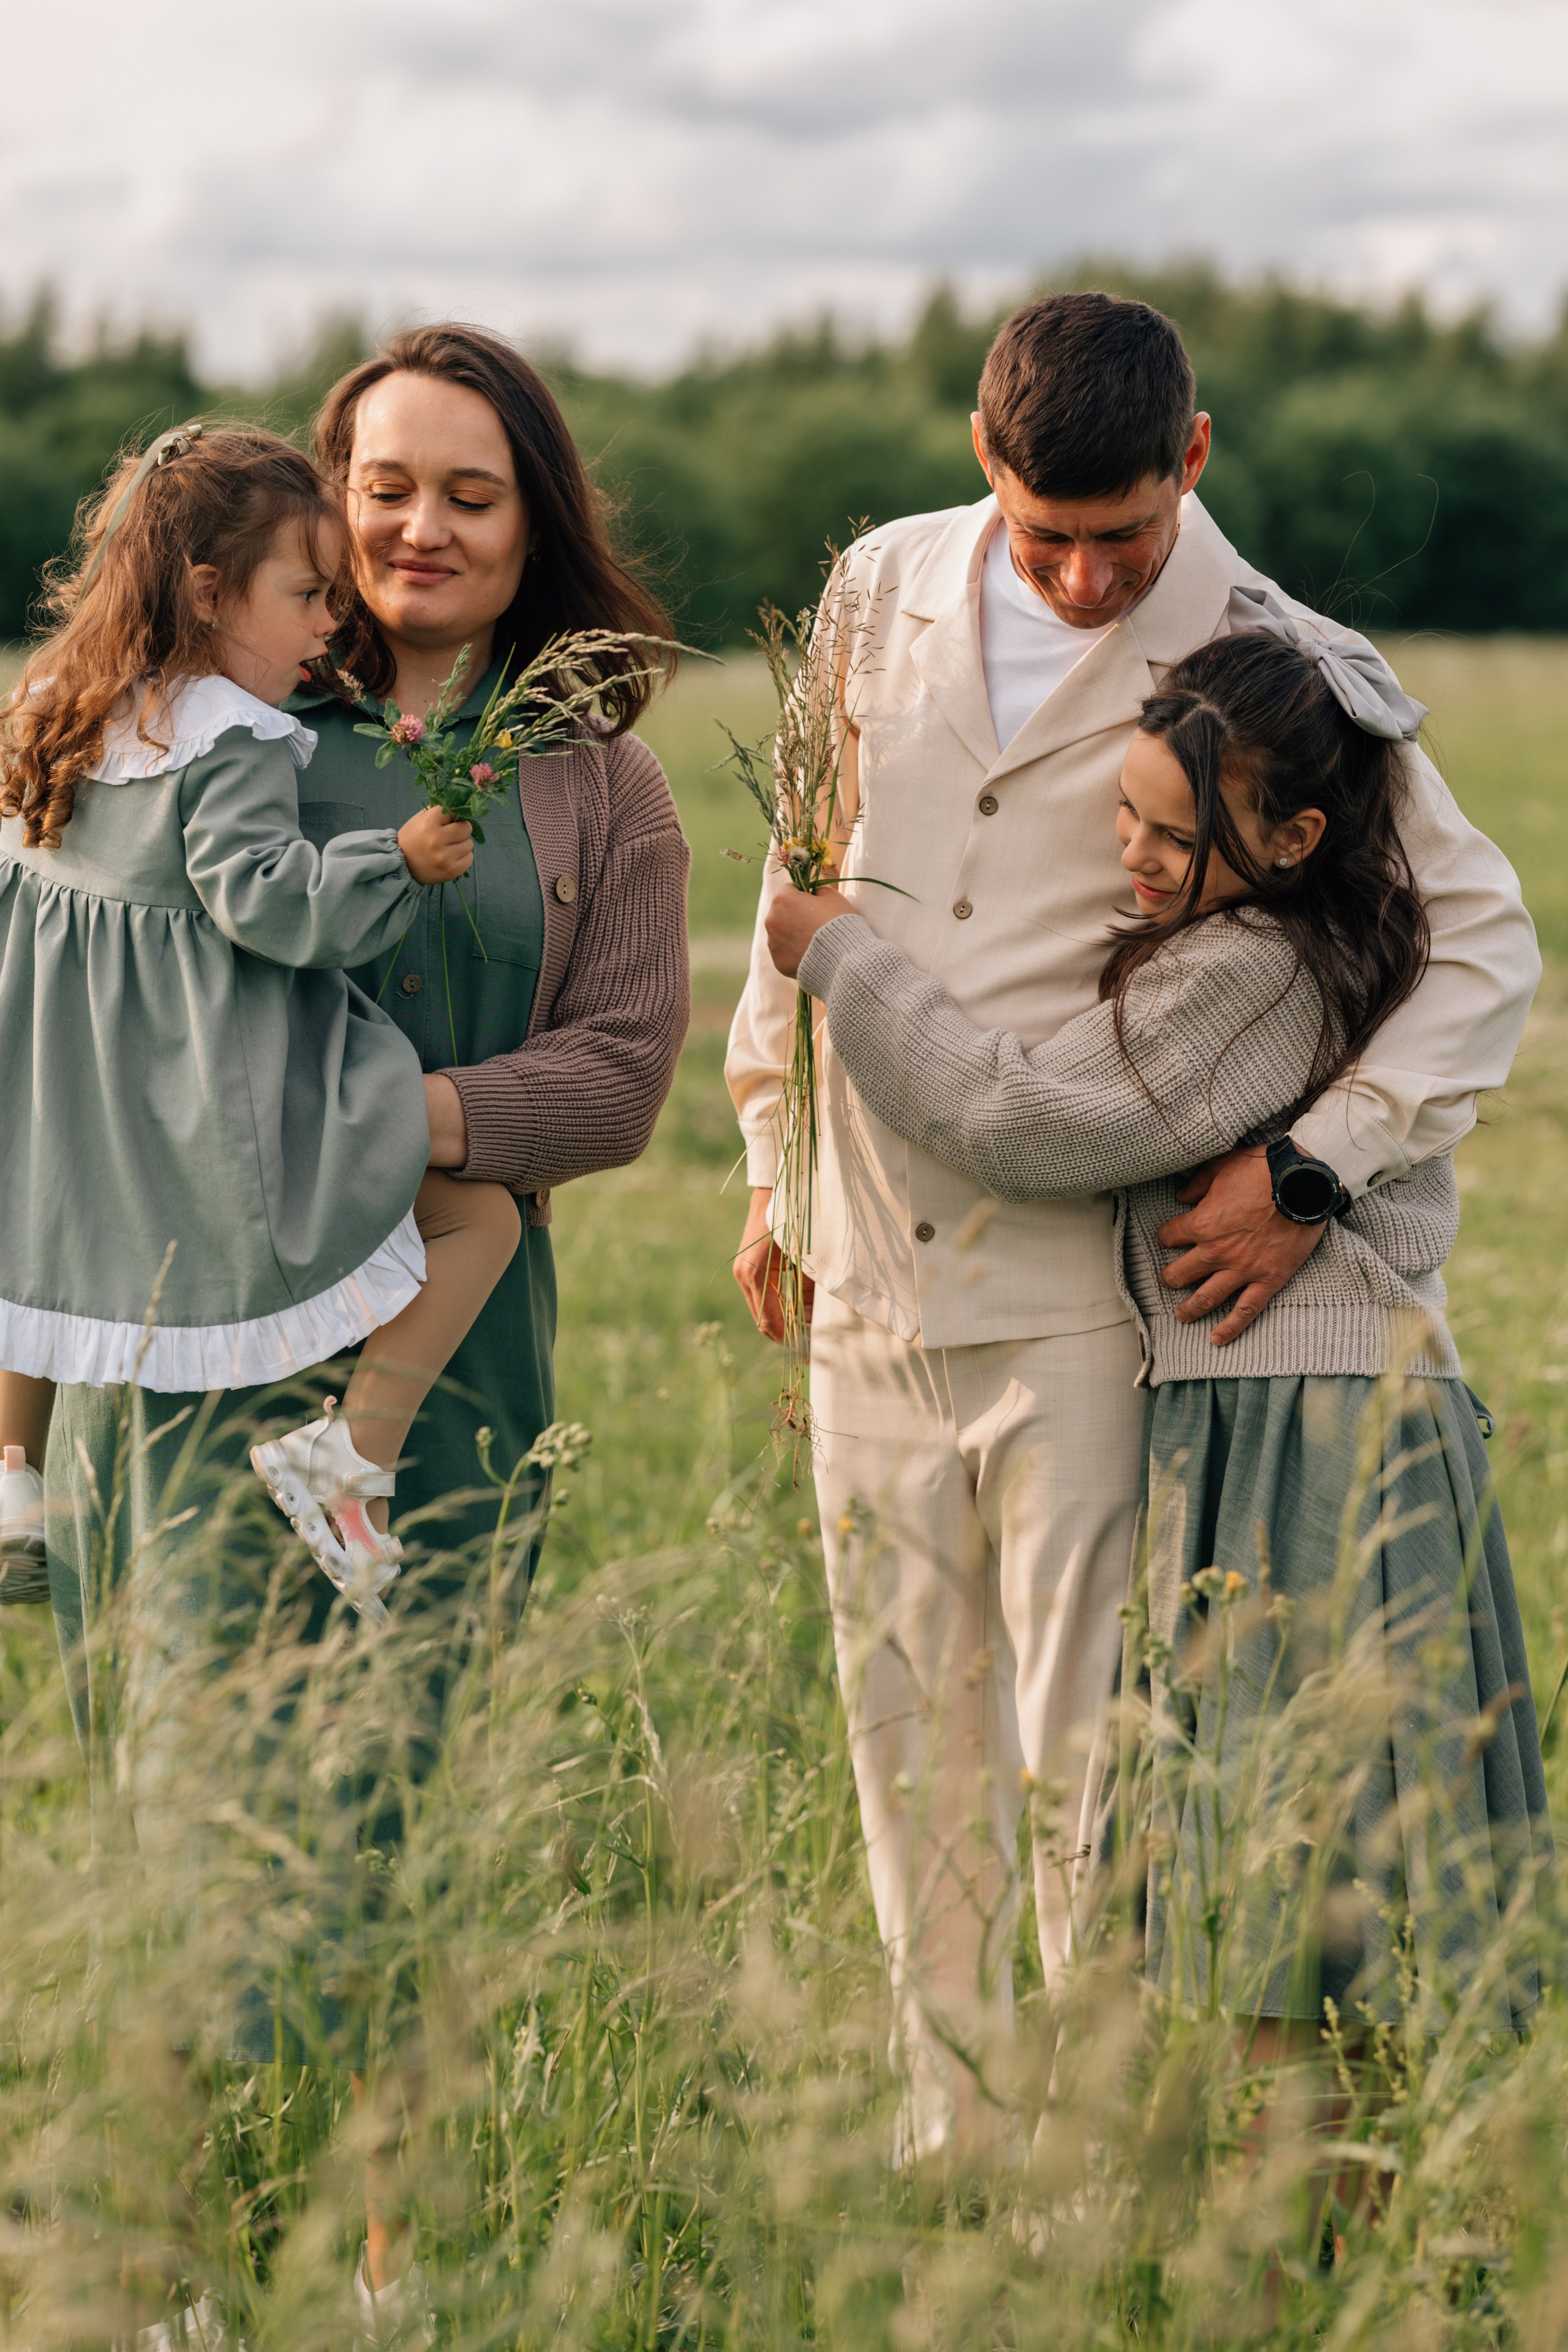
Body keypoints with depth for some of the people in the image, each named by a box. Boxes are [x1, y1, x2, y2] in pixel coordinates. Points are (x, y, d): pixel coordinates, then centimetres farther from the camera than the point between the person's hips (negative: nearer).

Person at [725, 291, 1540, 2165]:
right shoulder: (886, 590, 5)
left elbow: (1485, 938, -4)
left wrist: (1314, 1168, -14)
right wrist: (773, 1160, 16)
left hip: (1085, 1293, -4)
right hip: (873, 1277, 4)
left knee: (1081, 1764, -4)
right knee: (909, 1748, 11)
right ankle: (944, 2157, 23)